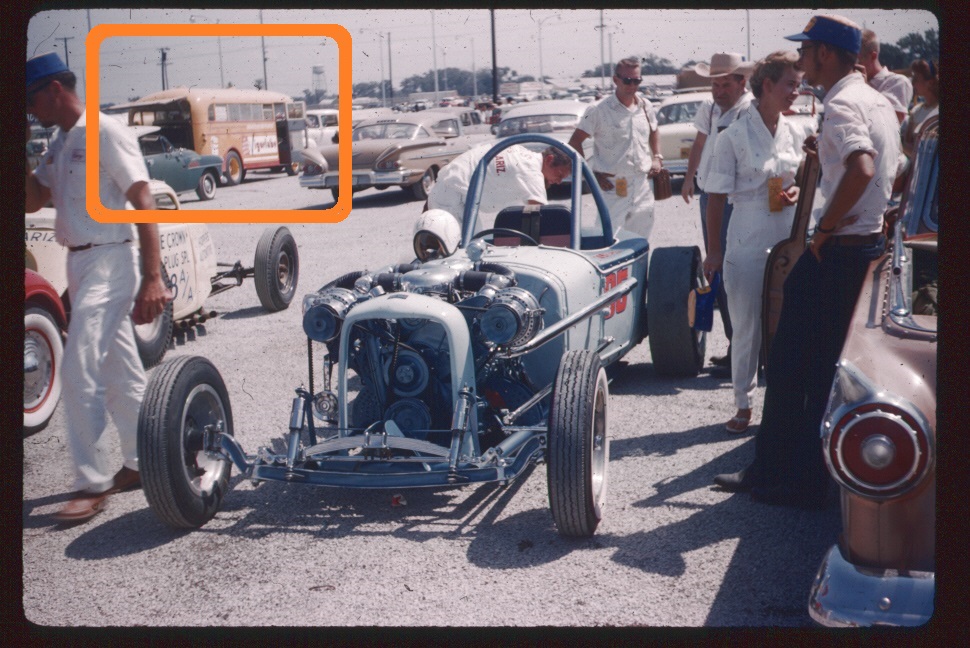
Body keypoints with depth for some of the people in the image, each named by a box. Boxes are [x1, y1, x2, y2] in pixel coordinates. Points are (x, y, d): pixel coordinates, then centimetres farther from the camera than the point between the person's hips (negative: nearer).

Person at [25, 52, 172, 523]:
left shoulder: (105, 132, -13)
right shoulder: (60, 143, 14)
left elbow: (143, 202, -17)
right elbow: (33, 200, 17)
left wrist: (152, 278, -23)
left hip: (109, 262, -9)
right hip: (79, 263, 9)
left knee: (79, 371, -12)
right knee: (118, 370, 15)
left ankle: (92, 483, -5)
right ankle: (141, 462, 25)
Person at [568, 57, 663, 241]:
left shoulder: (646, 107, 10)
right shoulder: (599, 110, -7)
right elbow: (574, 143, -5)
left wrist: (657, 158, 11)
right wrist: (590, 174, -10)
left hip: (643, 184, 5)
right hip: (613, 186, -5)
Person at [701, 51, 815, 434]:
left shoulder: (798, 133, 6)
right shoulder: (734, 138, -7)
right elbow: (716, 198, -5)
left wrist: (799, 191, -5)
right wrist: (714, 250, -5)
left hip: (790, 243, 4)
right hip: (748, 247, -4)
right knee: (747, 329, 4)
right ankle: (743, 405, 18)